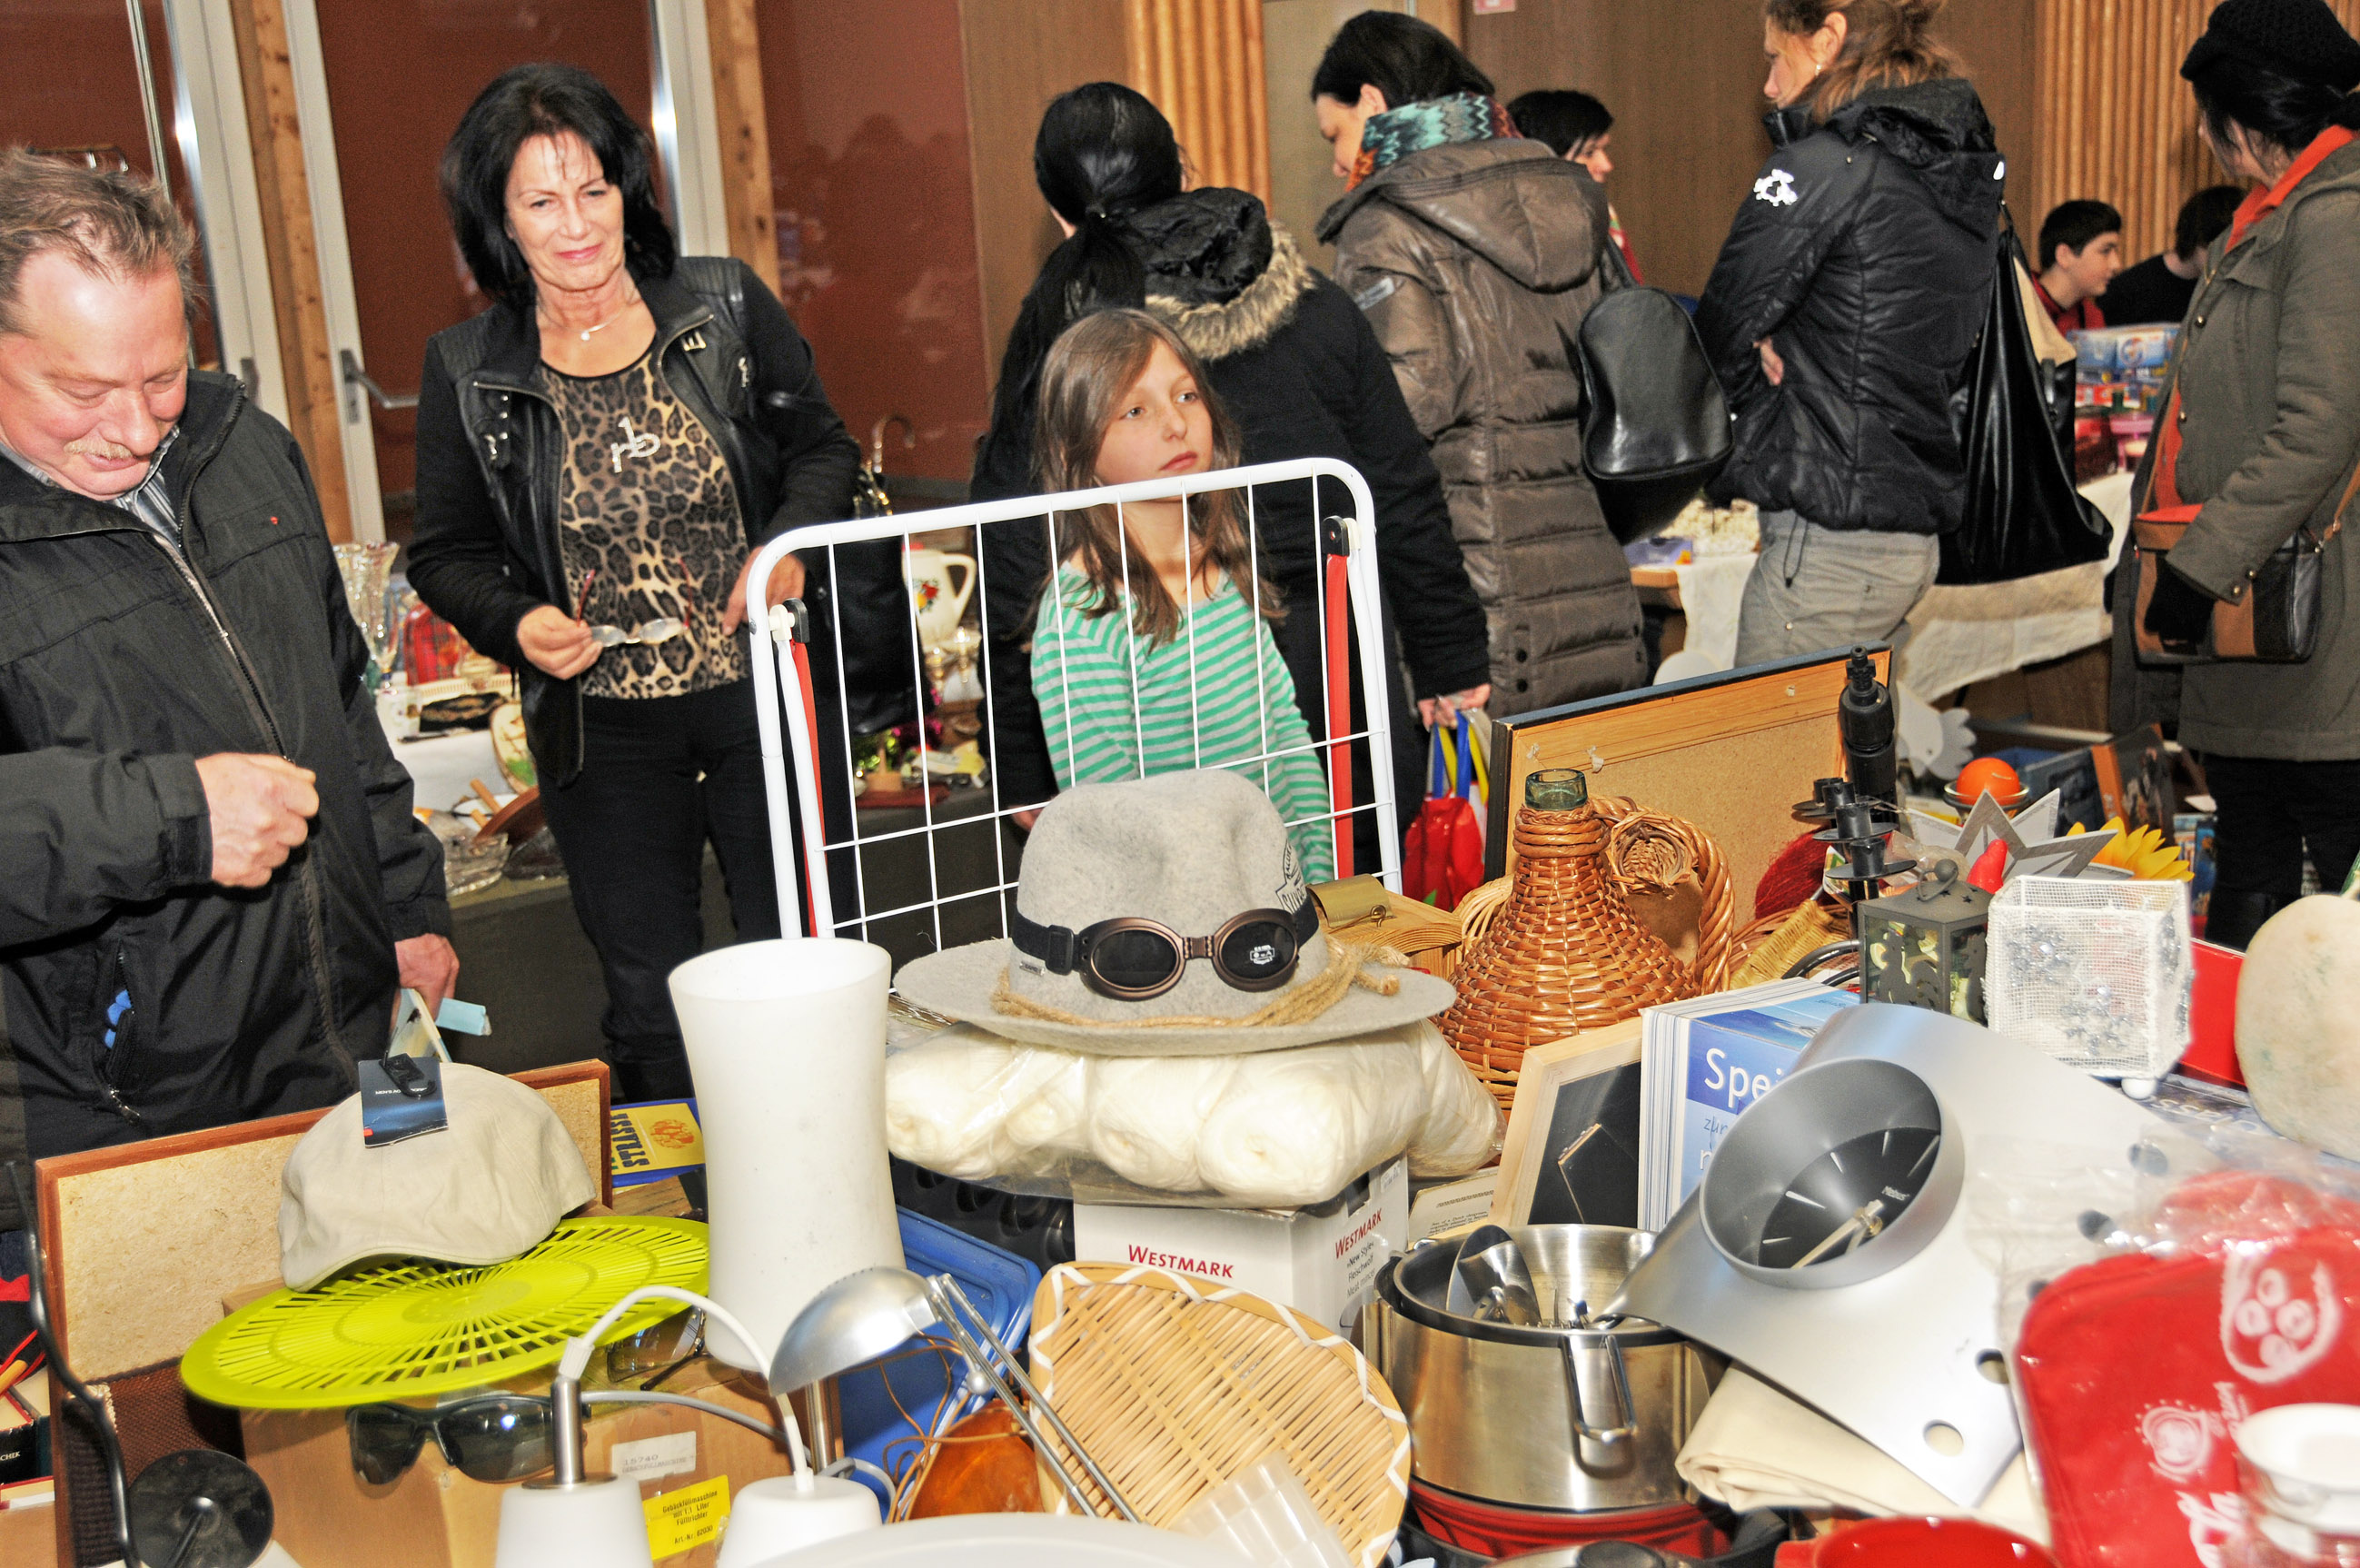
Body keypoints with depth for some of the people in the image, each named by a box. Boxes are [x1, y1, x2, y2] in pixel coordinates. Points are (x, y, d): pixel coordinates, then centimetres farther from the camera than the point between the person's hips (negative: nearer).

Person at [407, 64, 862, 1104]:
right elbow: (446, 555, 7)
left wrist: (788, 546, -12)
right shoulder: (467, 372, -1)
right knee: (650, 1000, 10)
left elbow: (822, 448, 7)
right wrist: (518, 622, -13)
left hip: (763, 698, 0)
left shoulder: (726, 308, -1)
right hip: (600, 730, 0)